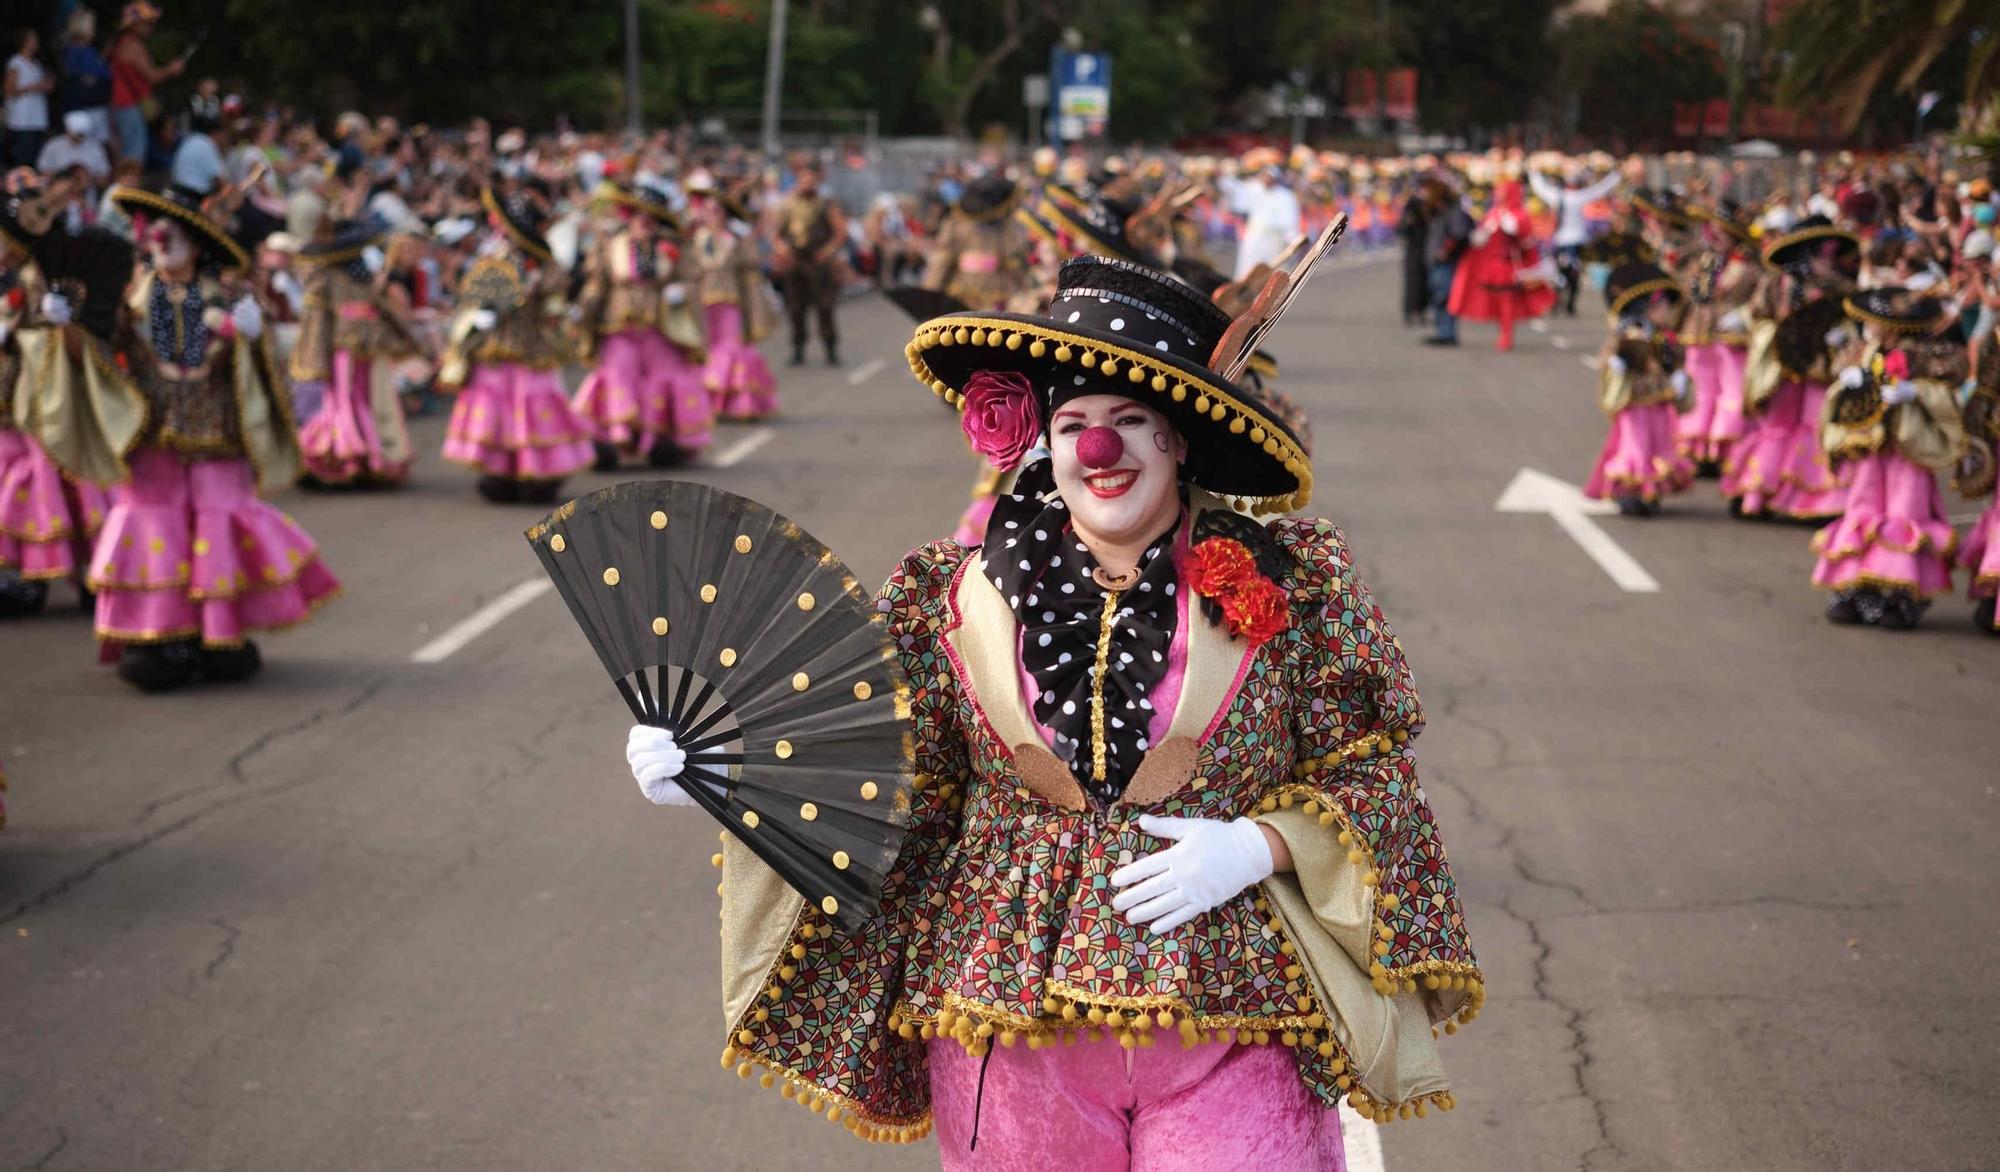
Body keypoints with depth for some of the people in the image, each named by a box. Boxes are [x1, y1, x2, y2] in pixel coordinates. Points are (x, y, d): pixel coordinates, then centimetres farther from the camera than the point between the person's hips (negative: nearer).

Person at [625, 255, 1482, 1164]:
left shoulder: (1293, 582, -2)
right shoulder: (954, 598, 0)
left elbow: (1369, 765, 2)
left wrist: (1255, 847, -13)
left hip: (1229, 1027, -1)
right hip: (1013, 1036, 1)